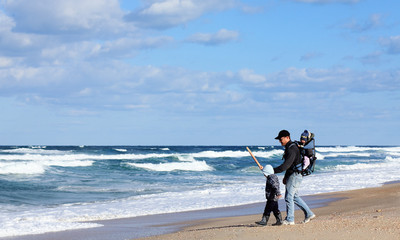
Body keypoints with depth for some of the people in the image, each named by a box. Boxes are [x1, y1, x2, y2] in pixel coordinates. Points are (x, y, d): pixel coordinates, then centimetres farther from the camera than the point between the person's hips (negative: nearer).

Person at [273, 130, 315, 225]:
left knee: (288, 197, -8)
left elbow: (286, 164, -27)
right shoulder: (289, 147, 16)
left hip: (295, 175, -11)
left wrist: (273, 171, -29)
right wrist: (285, 177, 23)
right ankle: (309, 214, 19)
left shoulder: (292, 149, -18)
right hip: (292, 175, 11)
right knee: (295, 196, 15)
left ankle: (290, 219, -3)